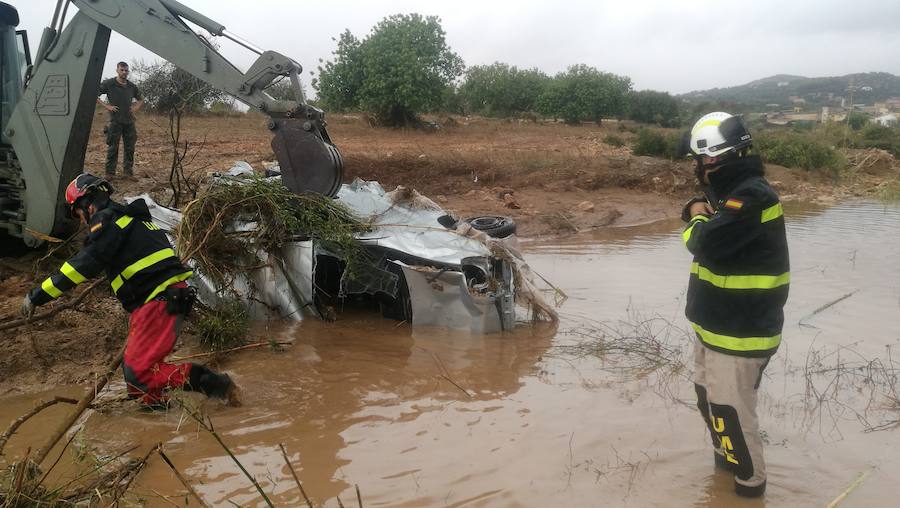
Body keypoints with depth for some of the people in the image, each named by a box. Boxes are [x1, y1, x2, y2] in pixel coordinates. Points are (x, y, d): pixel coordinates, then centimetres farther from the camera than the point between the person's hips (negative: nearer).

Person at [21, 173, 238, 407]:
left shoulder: (107, 220, -6)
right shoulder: (129, 216, 25)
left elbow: (83, 265, -14)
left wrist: (38, 295, -10)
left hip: (159, 302, -10)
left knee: (139, 370, -12)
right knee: (133, 366, 16)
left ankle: (213, 383, -14)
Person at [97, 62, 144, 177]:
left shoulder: (132, 86, 8)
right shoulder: (109, 84, -5)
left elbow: (141, 100, 24)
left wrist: (135, 108, 6)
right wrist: (106, 106, -10)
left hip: (129, 122, 4)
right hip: (115, 121, -4)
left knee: (130, 148, 7)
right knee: (112, 148, -2)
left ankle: (128, 172, 17)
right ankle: (109, 173, 4)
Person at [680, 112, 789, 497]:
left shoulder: (752, 195, -23)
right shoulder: (729, 190, 9)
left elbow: (707, 244, -30)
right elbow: (703, 228, 16)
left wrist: (699, 219, -9)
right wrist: (697, 211, -7)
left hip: (741, 329, -10)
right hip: (716, 322, 10)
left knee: (731, 410, 2)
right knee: (709, 397, 23)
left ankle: (750, 480, 21)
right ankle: (727, 458, 43)